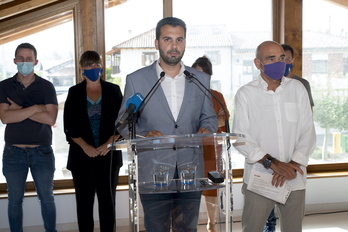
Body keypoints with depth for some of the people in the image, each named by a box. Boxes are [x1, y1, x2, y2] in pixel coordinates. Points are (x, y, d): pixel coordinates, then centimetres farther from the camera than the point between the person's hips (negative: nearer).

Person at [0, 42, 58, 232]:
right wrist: (34, 108, -16)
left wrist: (18, 110, -13)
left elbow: (50, 119, -13)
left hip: (42, 152, 0)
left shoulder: (46, 87, -1)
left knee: (47, 198, 10)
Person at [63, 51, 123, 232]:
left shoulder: (113, 91, 5)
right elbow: (69, 127, 1)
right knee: (84, 201, 5)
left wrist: (109, 144, -11)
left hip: (108, 154, 0)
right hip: (82, 154, 0)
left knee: (108, 200, 4)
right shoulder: (74, 93, 6)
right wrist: (85, 146, -12)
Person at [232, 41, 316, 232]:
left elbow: (308, 132, 4)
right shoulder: (245, 94, 0)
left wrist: (293, 164, -10)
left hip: (294, 179, 2)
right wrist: (272, 163, -14)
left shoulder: (297, 89, 7)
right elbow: (240, 137, -6)